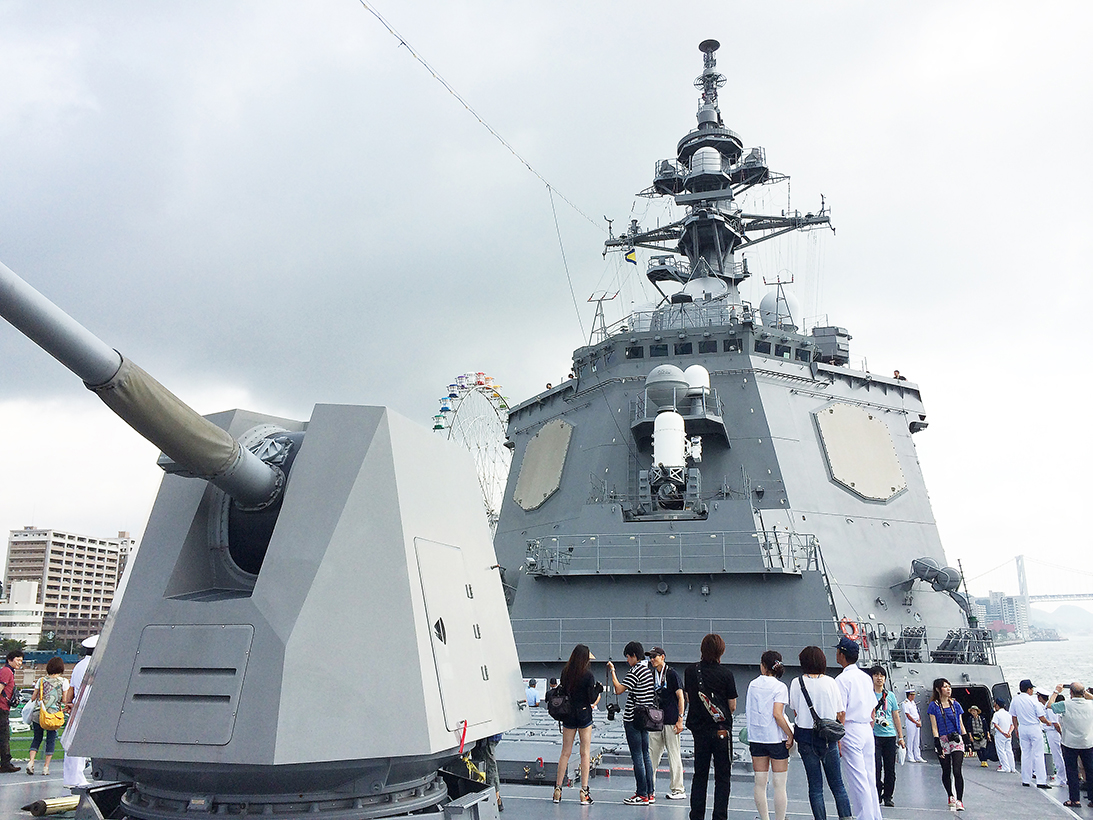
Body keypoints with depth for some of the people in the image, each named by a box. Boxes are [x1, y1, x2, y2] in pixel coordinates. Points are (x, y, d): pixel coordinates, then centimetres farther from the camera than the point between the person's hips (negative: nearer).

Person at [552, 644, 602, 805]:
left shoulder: (565, 672, -1)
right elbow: (592, 699, -12)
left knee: (565, 752, 11)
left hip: (568, 714, 4)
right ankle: (584, 792, 4)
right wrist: (599, 687, 5)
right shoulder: (588, 675, -13)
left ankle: (558, 789, 12)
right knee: (585, 752, 4)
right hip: (584, 714, -4)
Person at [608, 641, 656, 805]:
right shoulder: (648, 670, 13)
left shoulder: (635, 671, -16)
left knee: (637, 756, -4)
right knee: (645, 755, 12)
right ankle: (650, 793, 16)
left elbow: (618, 690, -18)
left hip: (633, 719, -9)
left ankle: (642, 795, -2)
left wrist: (612, 672, -9)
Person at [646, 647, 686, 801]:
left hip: (671, 721, -6)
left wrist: (680, 720, -13)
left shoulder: (672, 674, -5)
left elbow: (681, 698, -6)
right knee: (652, 754, 6)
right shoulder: (652, 675, 13)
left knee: (674, 755, -1)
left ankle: (678, 790, 7)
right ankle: (650, 788, 14)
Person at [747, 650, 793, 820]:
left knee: (760, 784, 9)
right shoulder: (780, 687, -9)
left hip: (755, 737, 4)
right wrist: (790, 735, -11)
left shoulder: (752, 684, 5)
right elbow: (777, 714, -18)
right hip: (776, 738, -4)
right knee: (779, 785, 3)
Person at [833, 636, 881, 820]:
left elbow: (841, 713, -16)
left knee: (857, 779, -3)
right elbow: (873, 710, 15)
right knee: (870, 777, 13)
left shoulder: (842, 679, -13)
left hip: (851, 731, -8)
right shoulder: (866, 677, 11)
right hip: (867, 730, 8)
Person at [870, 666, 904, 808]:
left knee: (890, 769, 6)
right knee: (876, 768, -8)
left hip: (890, 736, 3)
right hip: (874, 736, -3)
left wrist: (900, 737, 11)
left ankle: (888, 797, 17)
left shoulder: (890, 696, 11)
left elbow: (896, 717, 14)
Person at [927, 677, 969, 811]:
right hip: (943, 741, -1)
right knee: (946, 771, 6)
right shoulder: (934, 706, 1)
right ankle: (951, 796, 24)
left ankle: (959, 800, -8)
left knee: (957, 771, -10)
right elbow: (934, 727, -2)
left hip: (956, 740, 1)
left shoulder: (955, 704, 10)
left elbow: (961, 724, 15)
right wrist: (937, 743, -10)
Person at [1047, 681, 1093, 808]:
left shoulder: (1065, 705, -16)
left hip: (1070, 743, -2)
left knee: (1072, 771, 6)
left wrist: (1056, 692, 7)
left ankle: (1075, 799, 7)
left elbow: (1050, 705, -1)